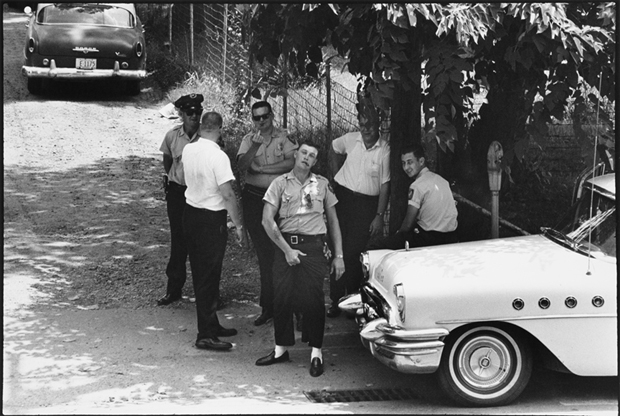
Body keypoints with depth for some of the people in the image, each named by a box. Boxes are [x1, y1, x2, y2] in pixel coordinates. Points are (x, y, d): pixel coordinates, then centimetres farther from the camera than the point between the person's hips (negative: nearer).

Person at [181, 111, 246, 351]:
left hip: (190, 212, 7)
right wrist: (239, 225, -16)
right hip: (212, 219, -7)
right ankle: (206, 335, 0)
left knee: (200, 274, 15)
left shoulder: (188, 150, 1)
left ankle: (211, 325, 27)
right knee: (209, 277, -2)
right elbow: (228, 194, -21)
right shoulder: (218, 156, -20)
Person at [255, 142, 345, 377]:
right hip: (285, 245, 1)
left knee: (313, 299, -6)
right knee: (281, 298, 1)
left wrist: (338, 256, 7)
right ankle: (281, 349, 15)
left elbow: (333, 221, 14)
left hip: (313, 246, 0)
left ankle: (316, 353, 1)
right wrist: (286, 250, -8)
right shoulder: (280, 183, 5)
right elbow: (267, 220, -1)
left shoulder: (322, 185, 10)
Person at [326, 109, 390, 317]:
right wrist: (337, 174, 14)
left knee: (356, 253, -5)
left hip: (367, 202, -2)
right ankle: (336, 300, 7)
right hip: (344, 196, 2)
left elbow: (385, 185, -6)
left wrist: (379, 216, -9)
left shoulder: (385, 150, -7)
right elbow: (333, 149, 23)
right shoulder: (350, 140, 1)